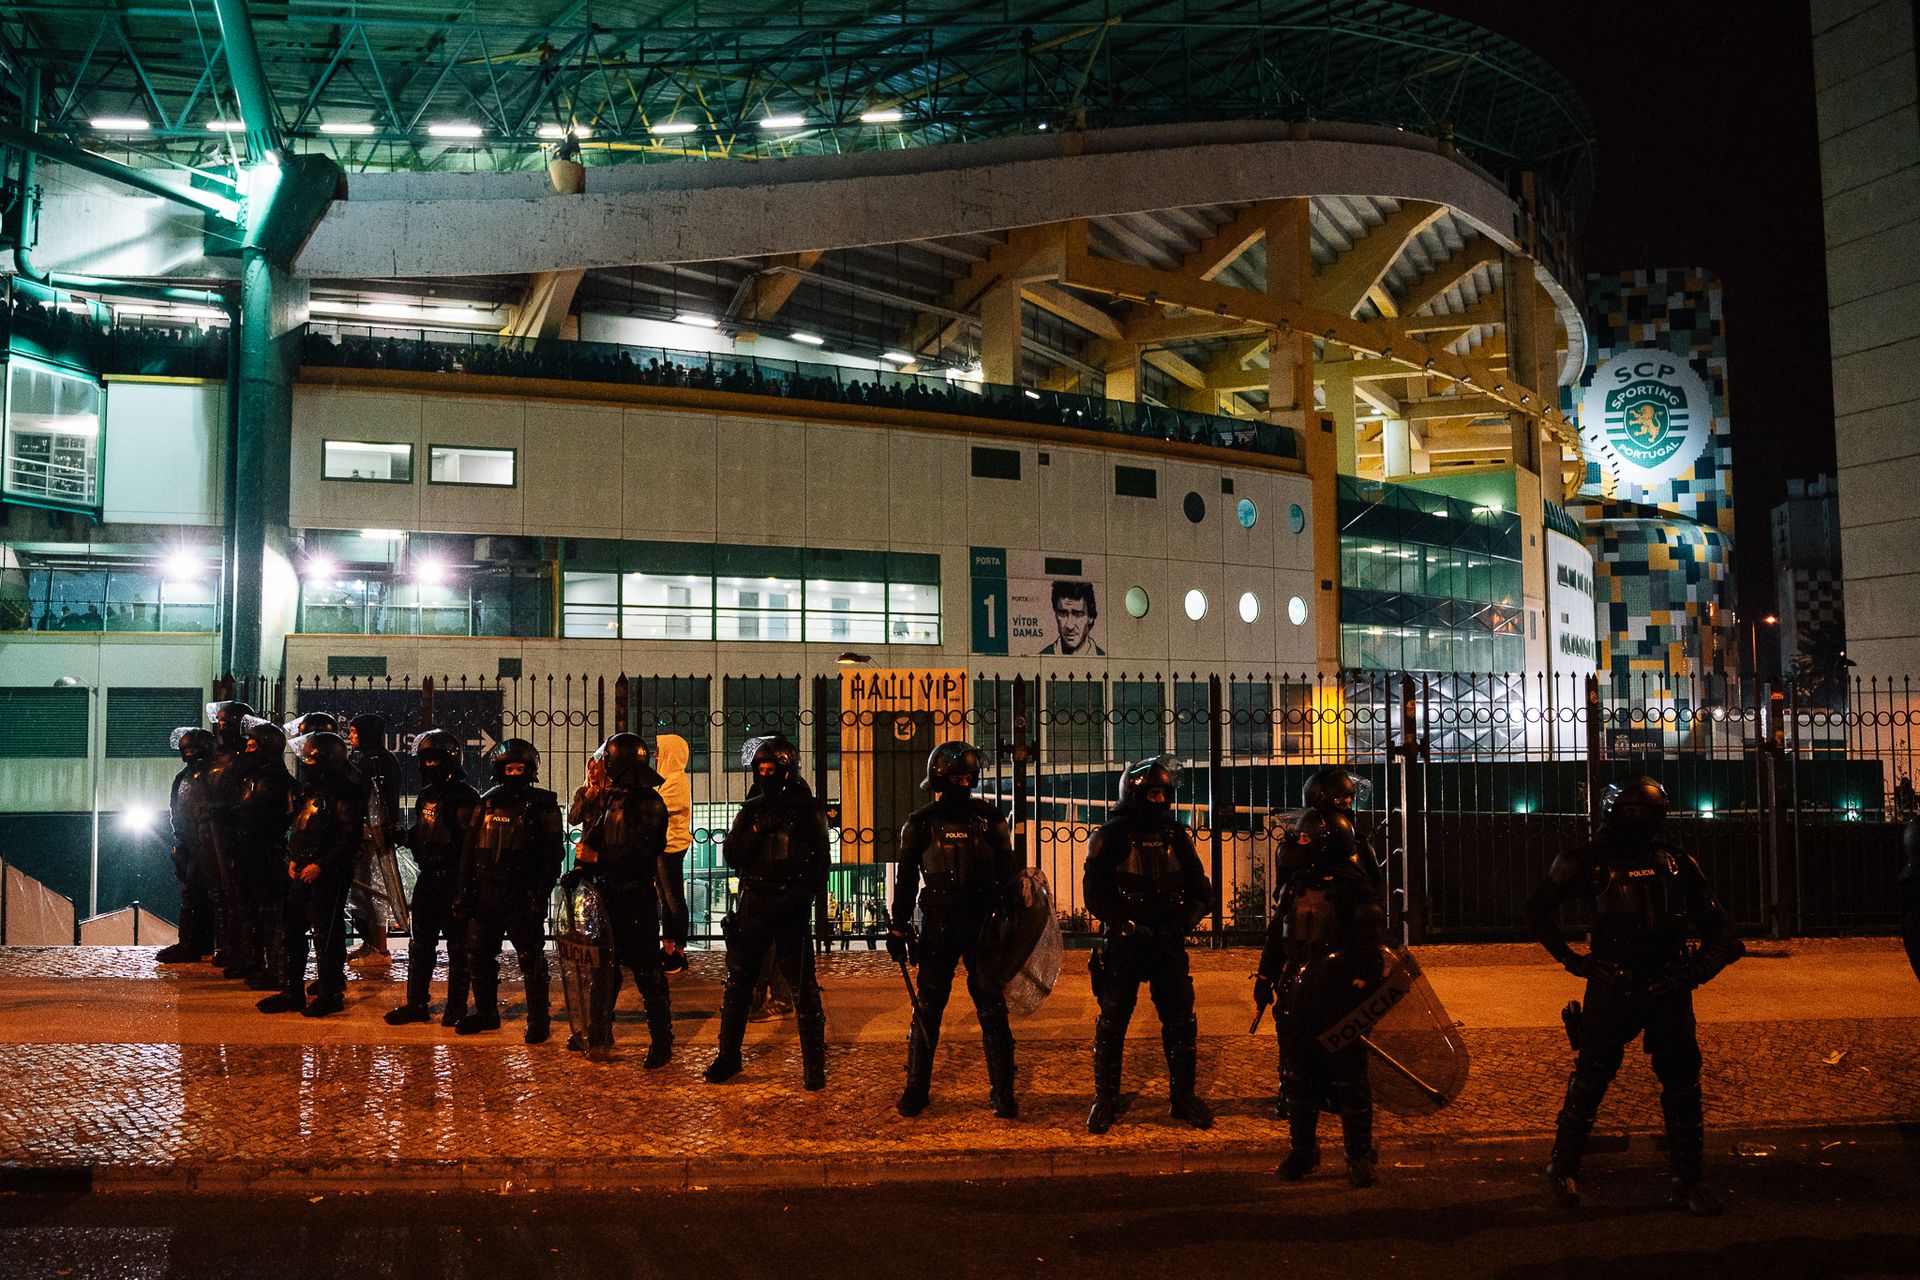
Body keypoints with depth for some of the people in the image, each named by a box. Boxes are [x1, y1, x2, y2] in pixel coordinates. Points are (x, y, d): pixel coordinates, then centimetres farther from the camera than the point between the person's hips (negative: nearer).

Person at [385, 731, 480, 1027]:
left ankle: (456, 1007, 7)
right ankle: (416, 1003, 19)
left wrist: (465, 881, -23)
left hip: (455, 880, -8)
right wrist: (402, 836, 5)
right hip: (427, 879, 8)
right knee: (420, 944, 11)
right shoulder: (426, 796, 14)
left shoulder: (465, 797, -10)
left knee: (457, 945, 0)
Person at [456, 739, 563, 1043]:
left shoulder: (542, 805, -2)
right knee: (479, 955, 11)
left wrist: (541, 895, -14)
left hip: (523, 893, -5)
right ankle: (486, 1012, 27)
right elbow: (468, 849, 14)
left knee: (531, 958, -2)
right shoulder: (486, 804, 11)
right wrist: (464, 890, 8)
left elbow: (552, 854, -6)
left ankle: (538, 1020, 6)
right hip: (485, 892, 5)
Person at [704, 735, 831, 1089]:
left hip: (791, 906, -4)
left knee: (803, 986, -3)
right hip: (752, 905, 4)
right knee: (738, 982, 8)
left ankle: (814, 1064, 4)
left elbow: (819, 865, -4)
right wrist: (758, 829, -12)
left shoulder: (807, 810, -2)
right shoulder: (751, 810, 10)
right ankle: (728, 1056, 20)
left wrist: (796, 898, -16)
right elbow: (731, 856, 3)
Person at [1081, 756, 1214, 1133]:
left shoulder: (1175, 835, 6)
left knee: (1181, 1020, 3)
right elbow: (1094, 896, -8)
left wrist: (1185, 921, -10)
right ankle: (1105, 1099, 16)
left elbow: (1201, 891, 8)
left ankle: (1183, 1097, 19)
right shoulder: (1111, 837, -5)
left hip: (1168, 945, 3)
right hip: (1122, 946, -3)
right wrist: (1128, 926, -18)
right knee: (1112, 1021, 3)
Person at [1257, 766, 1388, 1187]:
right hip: (1298, 992, 7)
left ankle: (1359, 1156, 12)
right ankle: (1303, 1149, 23)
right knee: (1297, 1074, 11)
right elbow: (1278, 931, 19)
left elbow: (1371, 937, -13)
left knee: (1348, 1076, 0)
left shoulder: (1352, 883, -9)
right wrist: (1266, 975, 17)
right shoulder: (1294, 883, 11)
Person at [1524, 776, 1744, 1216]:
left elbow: (1710, 916, 18)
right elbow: (1539, 908, 8)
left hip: (1669, 987, 4)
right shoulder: (1591, 861, 0)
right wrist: (1571, 958, 1)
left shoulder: (1675, 862, 10)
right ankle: (1563, 1169, 16)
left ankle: (1687, 1180, 17)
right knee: (1591, 1078, 0)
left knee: (1682, 1081, 5)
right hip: (1612, 986, -4)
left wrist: (1709, 957, 1)